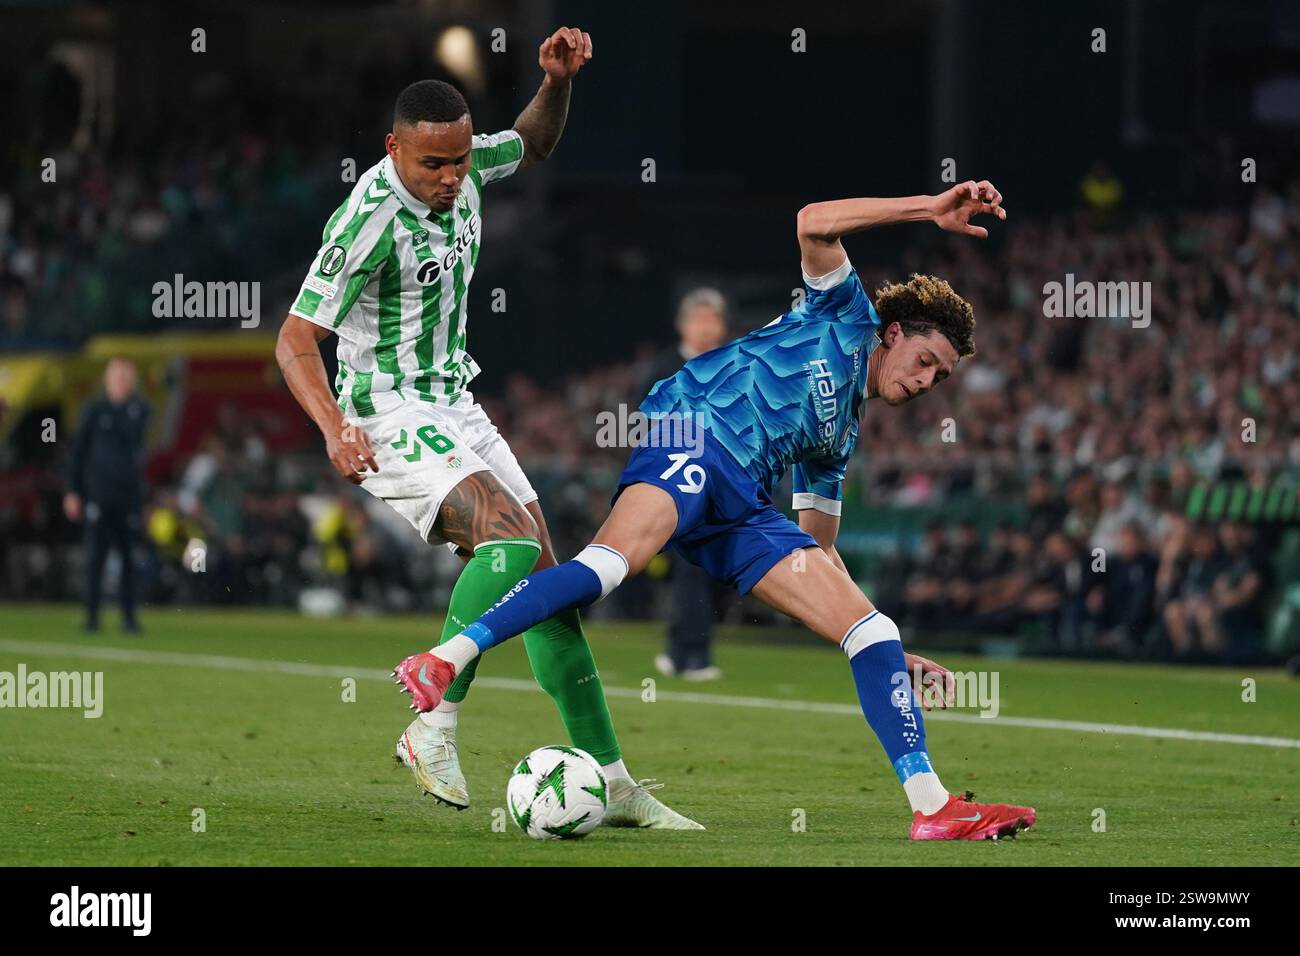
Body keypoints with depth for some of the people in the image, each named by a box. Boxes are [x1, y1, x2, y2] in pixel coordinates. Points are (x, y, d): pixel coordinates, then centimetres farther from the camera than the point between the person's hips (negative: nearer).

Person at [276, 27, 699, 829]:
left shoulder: (464, 168, -1)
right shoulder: (372, 219, -23)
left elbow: (533, 145, 23)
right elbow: (296, 340, -21)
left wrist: (558, 82, 3)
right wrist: (334, 426, -38)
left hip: (456, 409, 8)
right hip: (390, 418, -8)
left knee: (547, 580, 2)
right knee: (512, 540, -29)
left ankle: (611, 784, 5)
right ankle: (434, 727, -22)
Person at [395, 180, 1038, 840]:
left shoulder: (841, 438, 34)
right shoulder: (846, 317, 18)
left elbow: (820, 554, 36)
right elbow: (812, 225, 0)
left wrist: (893, 654, 31)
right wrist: (930, 209, -1)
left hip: (742, 512, 8)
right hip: (693, 435, -8)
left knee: (870, 630, -2)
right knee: (613, 559, -36)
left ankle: (932, 807, -5)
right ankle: (441, 665, -42)